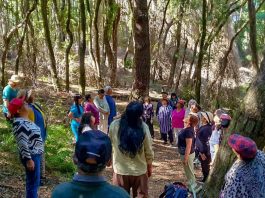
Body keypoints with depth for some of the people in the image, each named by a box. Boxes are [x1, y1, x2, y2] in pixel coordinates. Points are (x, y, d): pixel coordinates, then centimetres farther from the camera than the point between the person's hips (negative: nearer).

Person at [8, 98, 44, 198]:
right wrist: (28, 159, -23)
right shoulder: (20, 124, -22)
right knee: (33, 182, -2)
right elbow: (23, 144, -24)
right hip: (31, 156, -10)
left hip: (35, 155, 10)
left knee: (33, 181, 20)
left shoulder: (25, 120, 10)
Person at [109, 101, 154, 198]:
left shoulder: (114, 125, -15)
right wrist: (149, 167, 8)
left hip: (120, 170, 1)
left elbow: (110, 144, 1)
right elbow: (148, 151, -7)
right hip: (139, 170, -1)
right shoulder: (143, 127, -17)